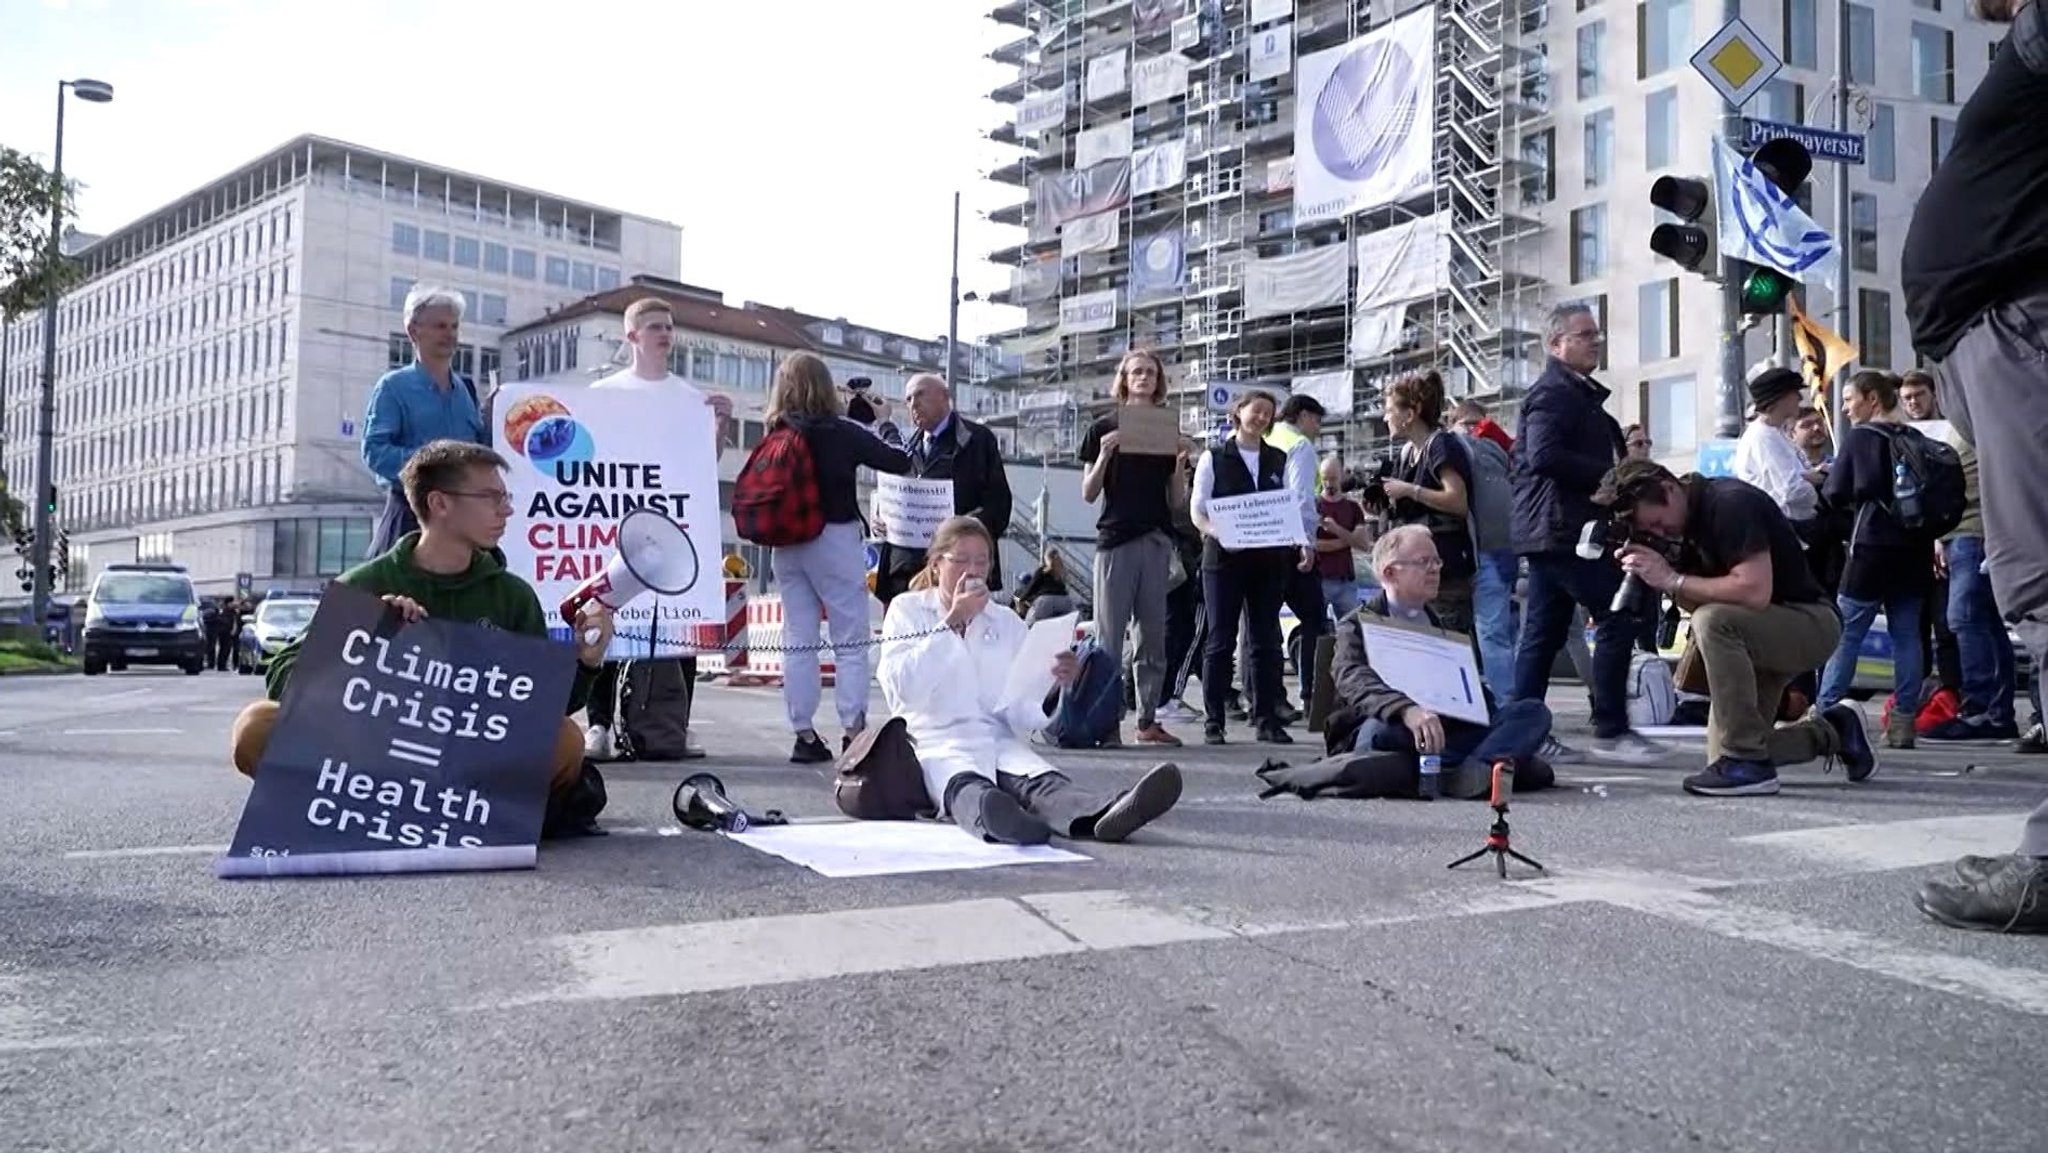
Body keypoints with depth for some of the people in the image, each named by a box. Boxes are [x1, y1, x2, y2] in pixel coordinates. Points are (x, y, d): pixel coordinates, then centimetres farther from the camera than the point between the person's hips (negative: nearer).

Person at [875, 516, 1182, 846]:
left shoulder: (1006, 622, 21)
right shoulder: (906, 610, 13)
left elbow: (1025, 712, 12)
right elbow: (900, 687, -7)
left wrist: (1055, 683, -10)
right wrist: (953, 622, -7)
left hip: (1000, 741, 3)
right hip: (938, 743, -2)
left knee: (1040, 780, -33)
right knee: (967, 786, -39)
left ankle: (1103, 814, -66)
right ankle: (990, 818, -75)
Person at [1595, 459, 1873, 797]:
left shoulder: (1731, 502, -23)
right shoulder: (1688, 519, 3)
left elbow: (1755, 592, -32)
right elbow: (1700, 600, 3)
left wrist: (1673, 580, -28)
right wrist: (1654, 576, -14)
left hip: (1810, 622, -9)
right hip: (1758, 633, 9)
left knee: (1713, 622, -37)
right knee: (1723, 756, 3)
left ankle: (1749, 763, -27)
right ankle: (1831, 731, 27)